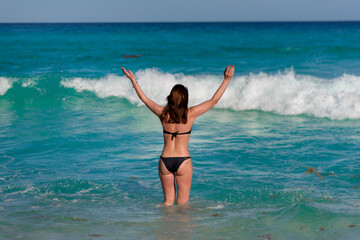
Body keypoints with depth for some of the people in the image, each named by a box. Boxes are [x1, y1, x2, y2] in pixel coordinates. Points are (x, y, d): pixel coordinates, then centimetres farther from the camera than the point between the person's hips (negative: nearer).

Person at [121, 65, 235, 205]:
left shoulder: (163, 113, -3)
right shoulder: (190, 114, -9)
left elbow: (144, 99, 11)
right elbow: (214, 100, -5)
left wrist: (133, 80, 22)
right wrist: (226, 80, -2)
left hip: (165, 161, 3)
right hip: (183, 160, -3)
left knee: (168, 200, 15)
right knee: (183, 203, 7)